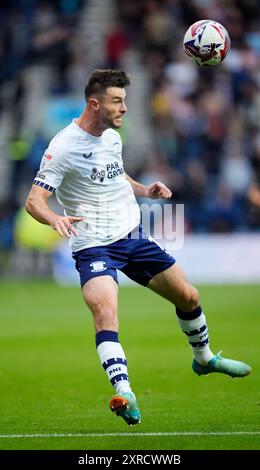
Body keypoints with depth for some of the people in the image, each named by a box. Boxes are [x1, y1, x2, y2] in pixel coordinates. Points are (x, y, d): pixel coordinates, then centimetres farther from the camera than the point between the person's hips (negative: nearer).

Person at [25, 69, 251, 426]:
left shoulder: (113, 137, 8)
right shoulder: (63, 147, -16)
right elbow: (34, 200, -19)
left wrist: (144, 190, 8)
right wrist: (54, 219, -41)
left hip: (133, 237, 7)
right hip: (94, 247, -7)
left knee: (188, 296, 15)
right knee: (105, 311, -32)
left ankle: (204, 358, 42)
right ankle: (125, 395, -42)